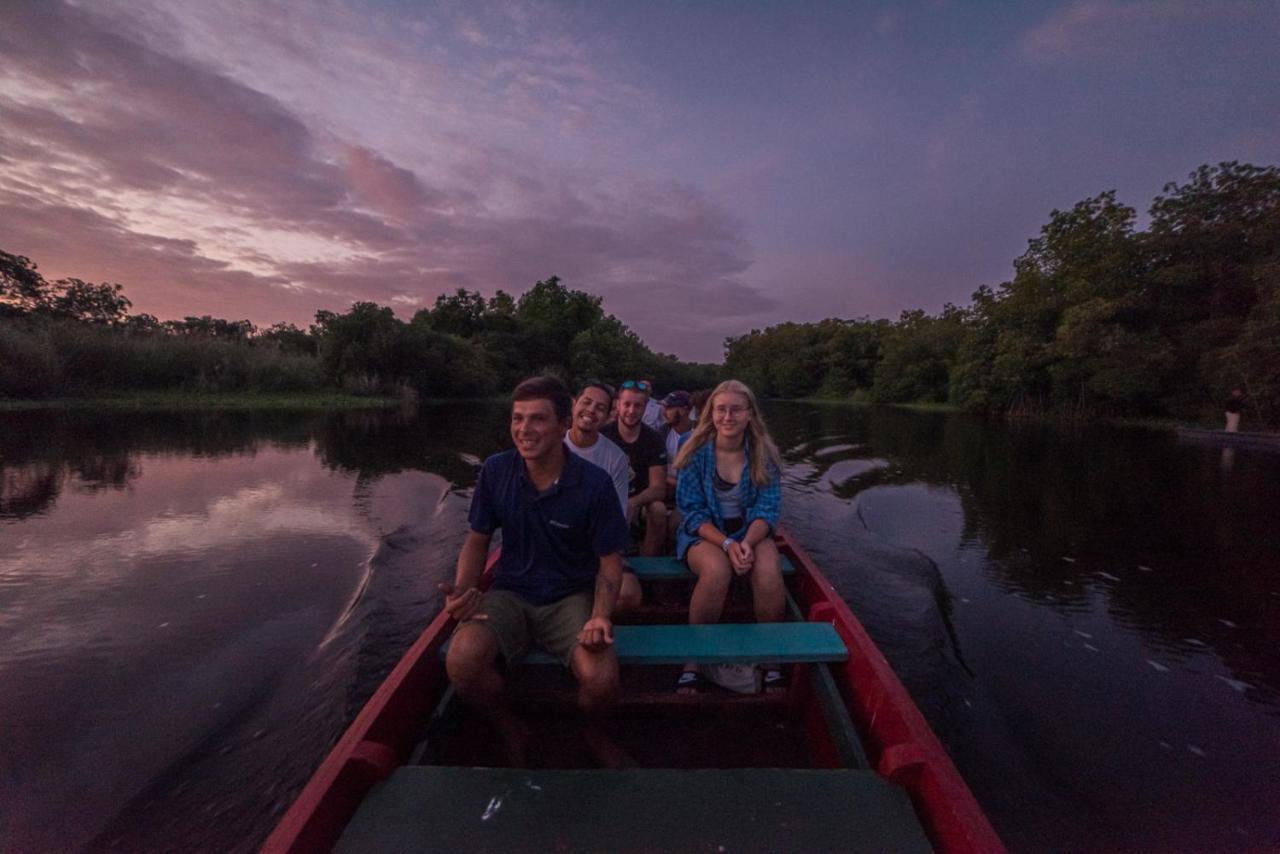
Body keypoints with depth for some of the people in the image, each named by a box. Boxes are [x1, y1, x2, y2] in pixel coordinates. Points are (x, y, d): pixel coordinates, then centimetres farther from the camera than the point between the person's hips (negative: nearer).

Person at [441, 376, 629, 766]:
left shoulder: (594, 483, -13)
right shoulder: (495, 471, -6)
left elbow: (609, 561, -5)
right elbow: (477, 540, 6)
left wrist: (600, 617, -22)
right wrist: (462, 590, -13)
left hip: (571, 597, -1)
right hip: (510, 593, 2)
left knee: (601, 679, -28)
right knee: (461, 661, -28)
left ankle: (591, 729, 14)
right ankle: (510, 732, 8)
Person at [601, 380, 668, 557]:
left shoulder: (653, 440, -3)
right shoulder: (602, 435, -5)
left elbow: (658, 489, -10)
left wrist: (632, 503, -31)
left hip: (639, 503, 1)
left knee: (658, 510, -30)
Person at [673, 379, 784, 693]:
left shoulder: (764, 454, -2)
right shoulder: (695, 452, -7)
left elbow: (767, 509, -4)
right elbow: (692, 511, -8)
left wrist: (747, 543, -24)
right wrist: (727, 544, -24)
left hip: (751, 532, 2)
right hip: (704, 534, -2)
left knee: (769, 573, -30)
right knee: (717, 570, -35)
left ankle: (771, 660, -6)